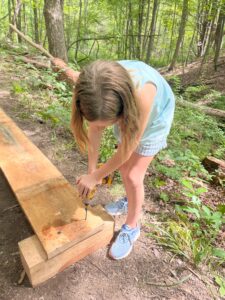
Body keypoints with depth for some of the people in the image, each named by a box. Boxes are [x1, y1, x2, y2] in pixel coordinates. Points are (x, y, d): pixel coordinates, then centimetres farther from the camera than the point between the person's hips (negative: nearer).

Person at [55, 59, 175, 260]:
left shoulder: (142, 94, -45)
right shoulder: (95, 92, -32)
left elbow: (125, 152, -31)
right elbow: (94, 130, -15)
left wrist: (96, 177, -20)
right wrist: (91, 171, -10)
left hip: (154, 117, -4)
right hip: (127, 114, 5)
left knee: (133, 175, -6)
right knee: (123, 166, 13)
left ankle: (132, 228, 17)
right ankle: (130, 201, 42)